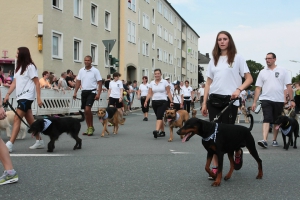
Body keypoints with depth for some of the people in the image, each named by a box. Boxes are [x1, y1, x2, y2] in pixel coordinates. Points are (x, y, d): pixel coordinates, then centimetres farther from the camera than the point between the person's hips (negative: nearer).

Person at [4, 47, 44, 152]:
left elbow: (37, 83, -10)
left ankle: (9, 144, -17)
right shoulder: (19, 67, 18)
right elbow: (15, 82, 13)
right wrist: (8, 94, 1)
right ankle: (39, 141, 20)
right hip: (20, 96, 8)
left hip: (27, 97, -8)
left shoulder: (30, 66, -7)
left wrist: (38, 98, -16)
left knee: (16, 119, -14)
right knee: (30, 120, 11)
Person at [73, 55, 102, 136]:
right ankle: (89, 128, 19)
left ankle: (91, 127, -3)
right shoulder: (81, 70, 8)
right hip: (84, 91, 5)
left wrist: (98, 94, -16)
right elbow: (78, 82, 11)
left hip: (91, 91, -5)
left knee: (87, 109, -17)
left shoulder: (95, 71, -6)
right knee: (85, 111, 9)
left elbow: (100, 82, -7)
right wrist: (75, 92, 4)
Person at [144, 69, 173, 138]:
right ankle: (162, 131, 20)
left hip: (163, 102, -4)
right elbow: (149, 94, 7)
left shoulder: (165, 82, -1)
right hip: (154, 102, 4)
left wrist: (171, 101, -7)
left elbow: (168, 93, 0)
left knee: (159, 116, -19)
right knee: (159, 117, 10)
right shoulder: (152, 83, 8)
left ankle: (157, 131, -33)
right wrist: (146, 101, -4)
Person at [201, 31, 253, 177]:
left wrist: (239, 89, -18)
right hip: (214, 100, 4)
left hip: (230, 101, -4)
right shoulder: (213, 60, 14)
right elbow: (208, 82, 14)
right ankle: (215, 167, 6)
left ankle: (238, 152, 31)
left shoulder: (237, 58, 3)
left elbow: (249, 79, 0)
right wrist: (204, 102, 8)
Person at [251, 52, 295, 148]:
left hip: (279, 100, 0)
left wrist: (292, 100, -6)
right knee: (267, 119, -13)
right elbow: (258, 88, 6)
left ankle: (274, 140, 22)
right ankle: (264, 140, -21)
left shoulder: (283, 71, 4)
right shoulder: (262, 72, 8)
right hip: (266, 100, 0)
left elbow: (289, 86, 1)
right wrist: (254, 102, 1)